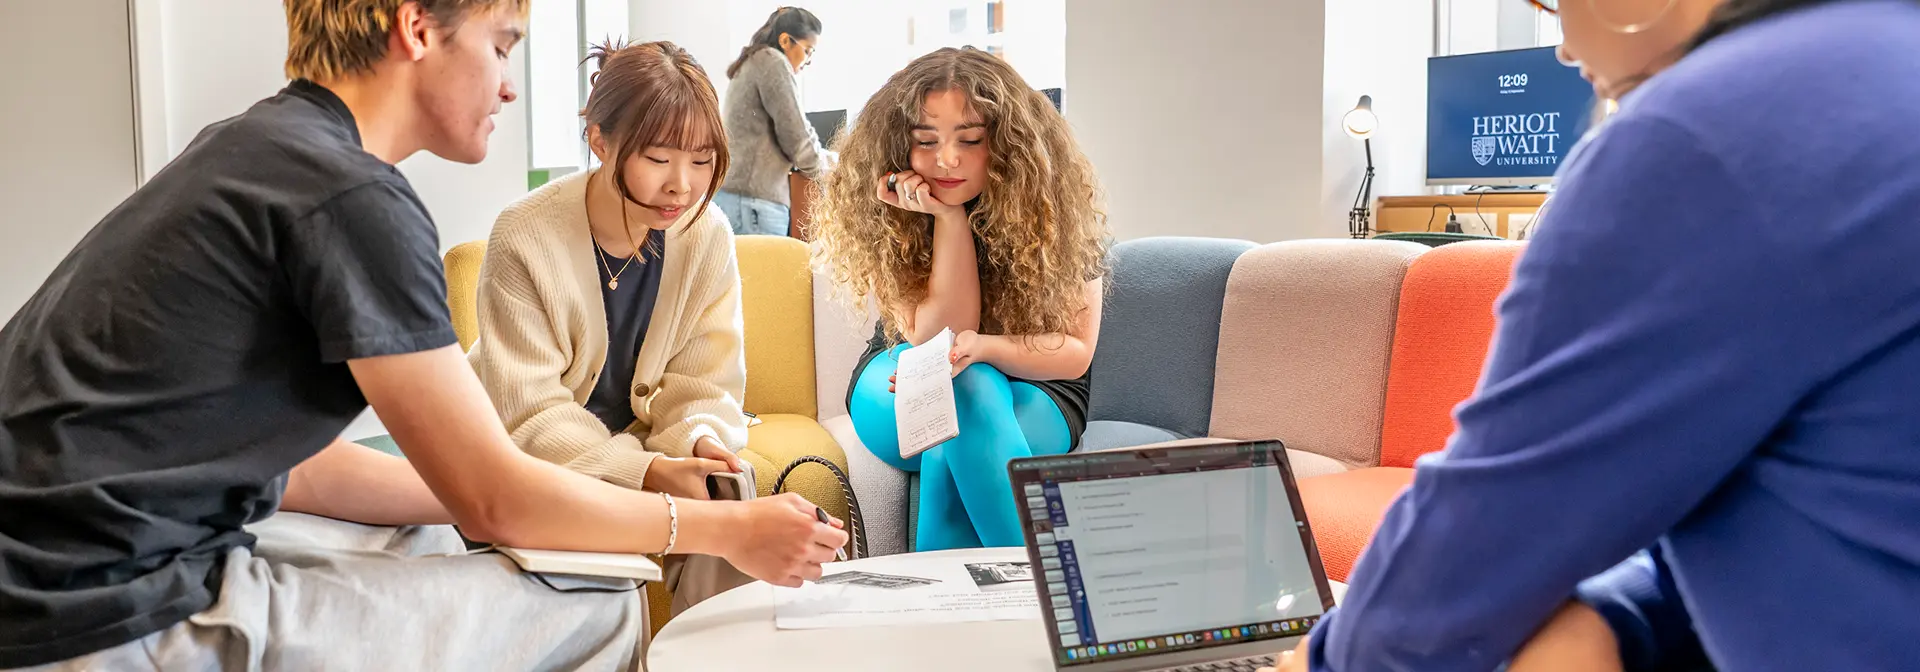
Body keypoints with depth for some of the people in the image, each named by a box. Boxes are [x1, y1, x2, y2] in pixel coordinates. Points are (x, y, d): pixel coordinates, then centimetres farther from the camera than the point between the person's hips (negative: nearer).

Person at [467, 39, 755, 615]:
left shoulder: (706, 238, -8)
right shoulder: (524, 239, -20)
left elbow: (705, 384, -5)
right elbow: (527, 410, -21)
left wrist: (699, 440, -29)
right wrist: (644, 472, -35)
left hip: (649, 449, 4)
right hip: (538, 461, -3)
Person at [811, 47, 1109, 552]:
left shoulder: (1055, 206, -14)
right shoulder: (876, 210, -15)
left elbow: (1076, 351, -9)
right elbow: (934, 337, -21)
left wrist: (982, 346, -29)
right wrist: (950, 219, -29)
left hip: (1031, 392, 0)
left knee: (947, 457, -36)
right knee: (968, 390, -36)